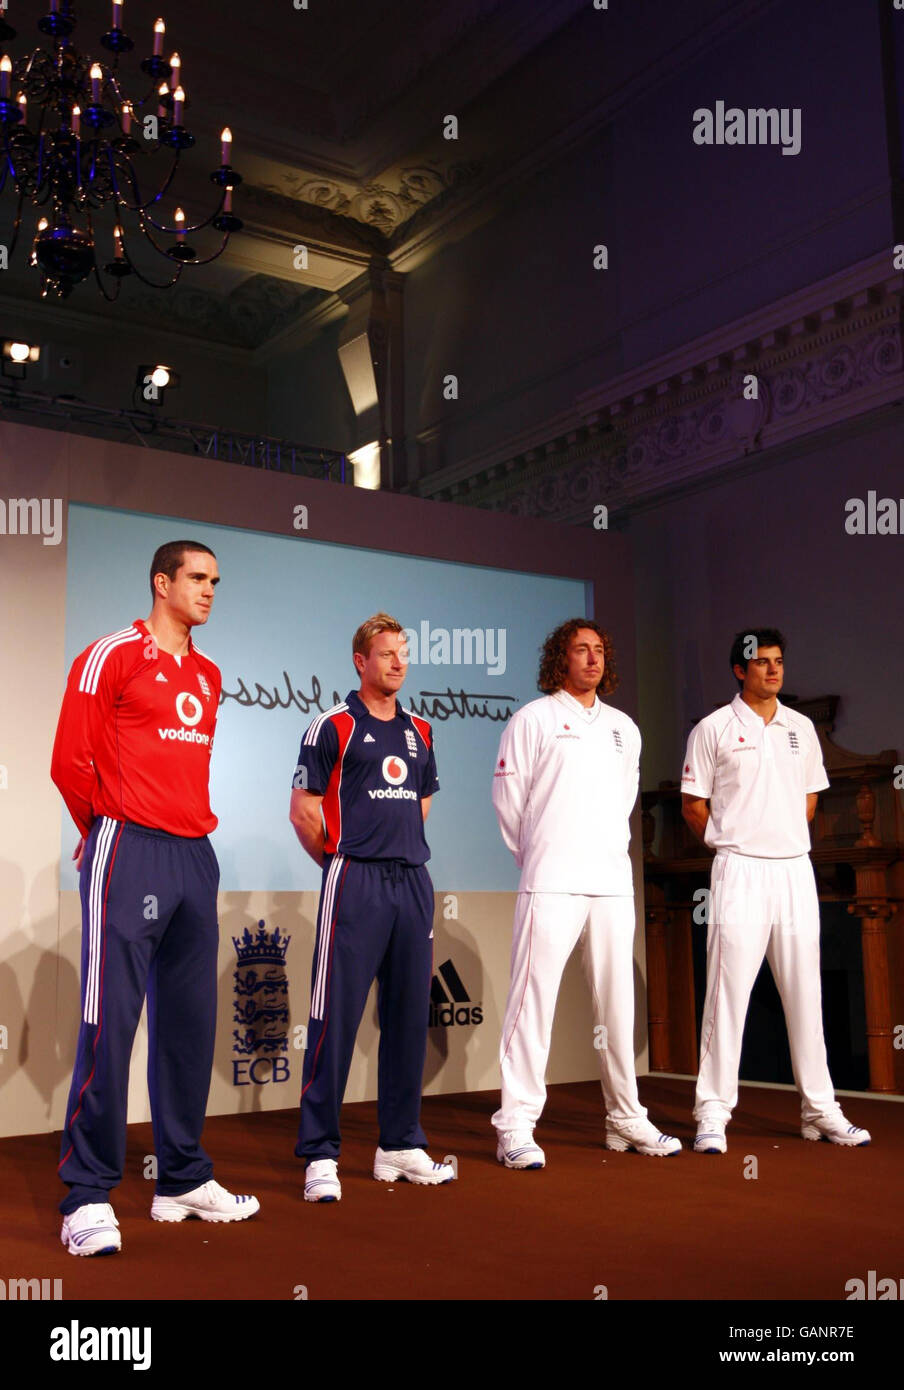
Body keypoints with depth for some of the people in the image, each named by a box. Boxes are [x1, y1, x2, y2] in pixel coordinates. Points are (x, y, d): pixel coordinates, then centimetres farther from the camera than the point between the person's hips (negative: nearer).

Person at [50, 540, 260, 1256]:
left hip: (195, 855, 7)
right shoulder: (113, 655, -4)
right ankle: (88, 1198, 0)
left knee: (190, 1023, 10)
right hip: (129, 854, -7)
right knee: (111, 1022, -8)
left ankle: (184, 1181, 21)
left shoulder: (209, 675, 18)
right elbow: (70, 760, -5)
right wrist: (109, 828, 6)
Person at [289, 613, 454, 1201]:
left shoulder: (420, 731, 16)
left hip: (413, 881, 6)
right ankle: (320, 1154, 1)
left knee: (409, 1015, 9)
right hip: (355, 884, -6)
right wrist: (342, 861, 6)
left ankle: (402, 1145, 20)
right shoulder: (333, 726, -1)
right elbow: (303, 810, -2)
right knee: (336, 1017, -6)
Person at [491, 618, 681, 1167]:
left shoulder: (624, 728, 17)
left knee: (618, 1002, 9)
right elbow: (508, 797, 3)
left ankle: (626, 1119, 20)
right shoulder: (533, 719, 2)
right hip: (551, 884, -5)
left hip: (613, 880, 5)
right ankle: (516, 1127, -3)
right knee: (534, 999, -8)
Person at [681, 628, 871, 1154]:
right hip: (740, 872, -4)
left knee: (806, 992, 8)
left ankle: (819, 1109, 17)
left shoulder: (801, 727, 13)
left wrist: (787, 840, 12)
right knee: (729, 992, -6)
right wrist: (733, 843, 4)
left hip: (796, 870, 5)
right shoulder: (714, 729, -1)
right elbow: (694, 804, 2)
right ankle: (713, 1112, 0)